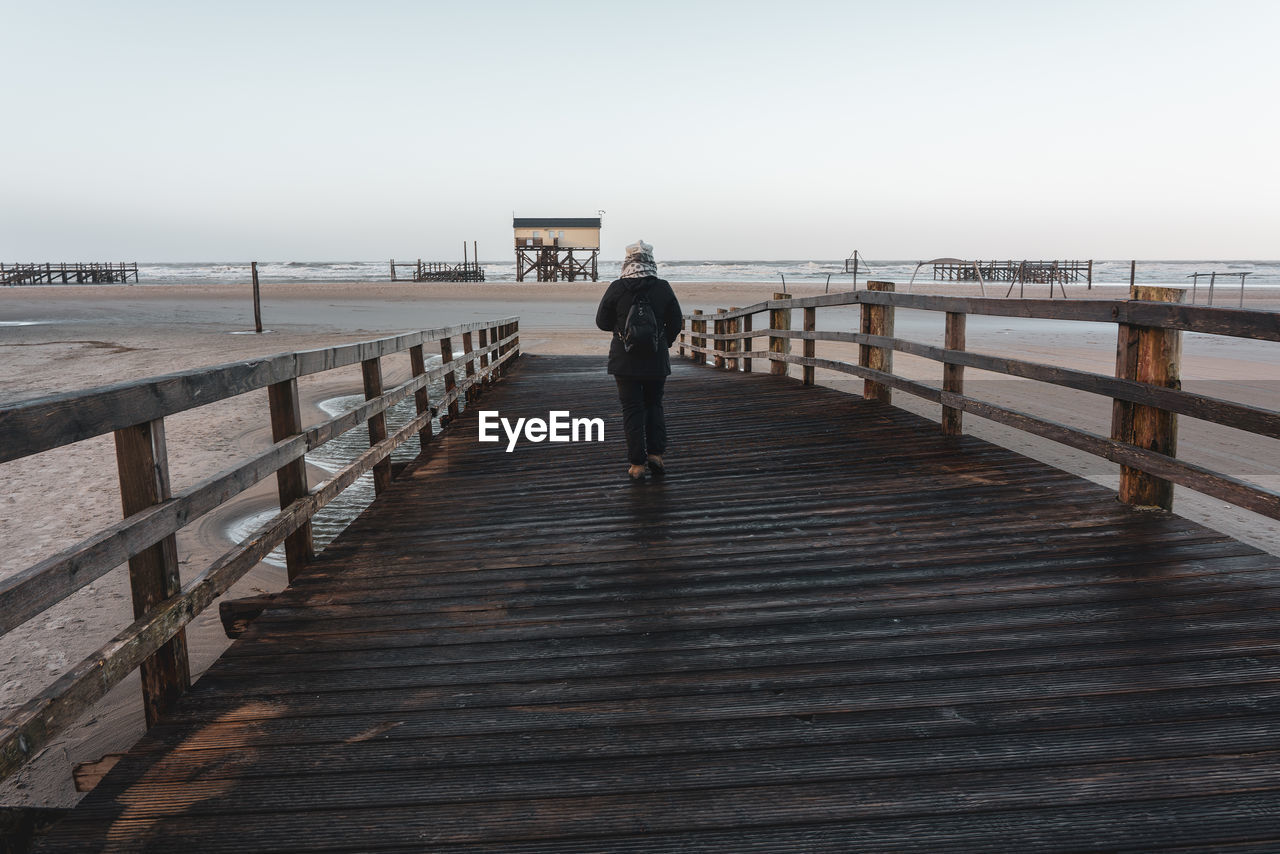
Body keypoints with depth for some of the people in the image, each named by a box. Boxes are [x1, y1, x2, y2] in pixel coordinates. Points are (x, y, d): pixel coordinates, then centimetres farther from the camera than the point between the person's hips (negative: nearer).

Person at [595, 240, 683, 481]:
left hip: (625, 360, -1)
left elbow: (602, 321, 1)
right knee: (654, 405, 19)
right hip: (657, 361, 2)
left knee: (632, 409, 4)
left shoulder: (616, 288, -9)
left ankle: (637, 464, 4)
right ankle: (656, 453, 9)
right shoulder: (663, 288, -4)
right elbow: (675, 323, 3)